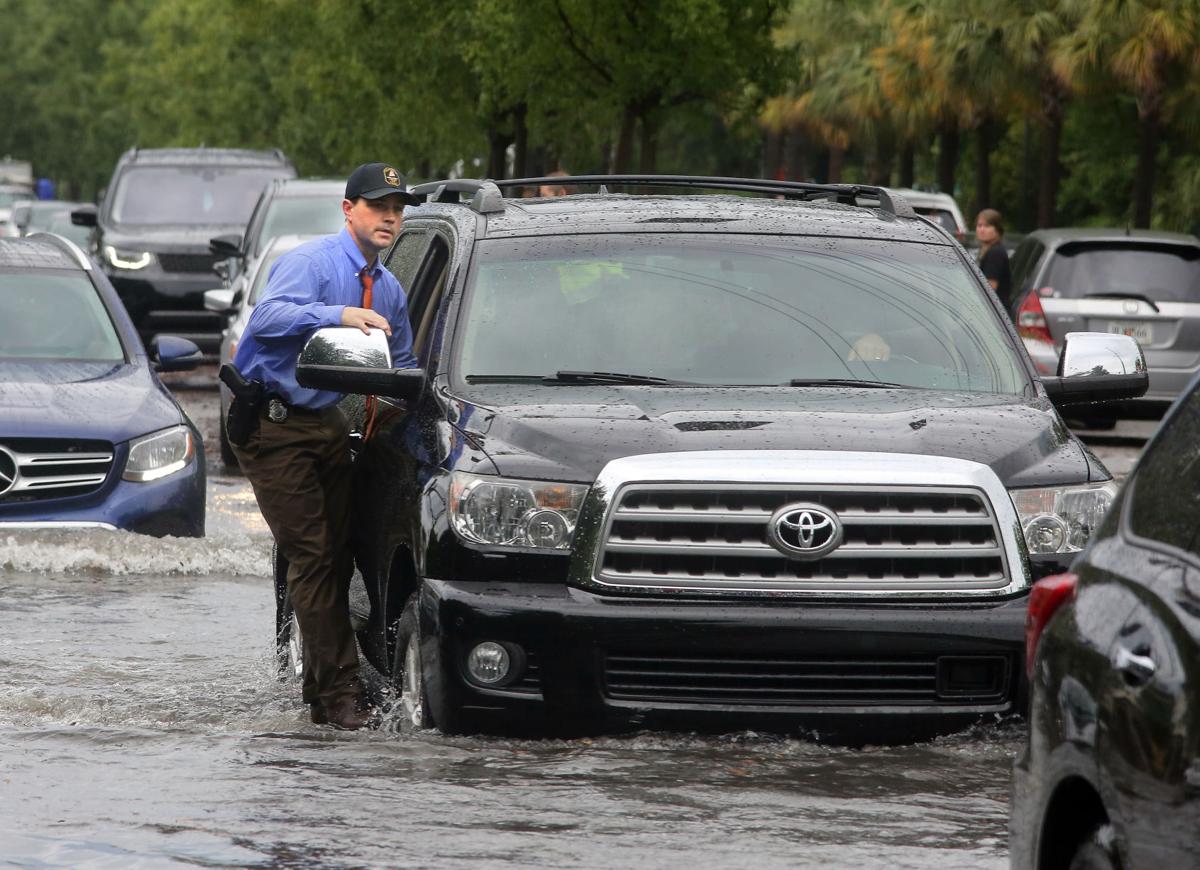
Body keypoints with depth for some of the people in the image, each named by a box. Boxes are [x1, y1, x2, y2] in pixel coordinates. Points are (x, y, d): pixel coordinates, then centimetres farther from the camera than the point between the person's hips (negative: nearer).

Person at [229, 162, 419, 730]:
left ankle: (321, 688, 16)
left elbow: (401, 363, 23)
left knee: (339, 554, 6)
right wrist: (338, 314, -43)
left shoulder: (387, 289, 12)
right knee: (311, 555, -12)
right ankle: (338, 693, -13)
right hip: (272, 424, -8)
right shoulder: (310, 263, -14)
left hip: (325, 422, 8)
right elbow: (267, 319, -32)